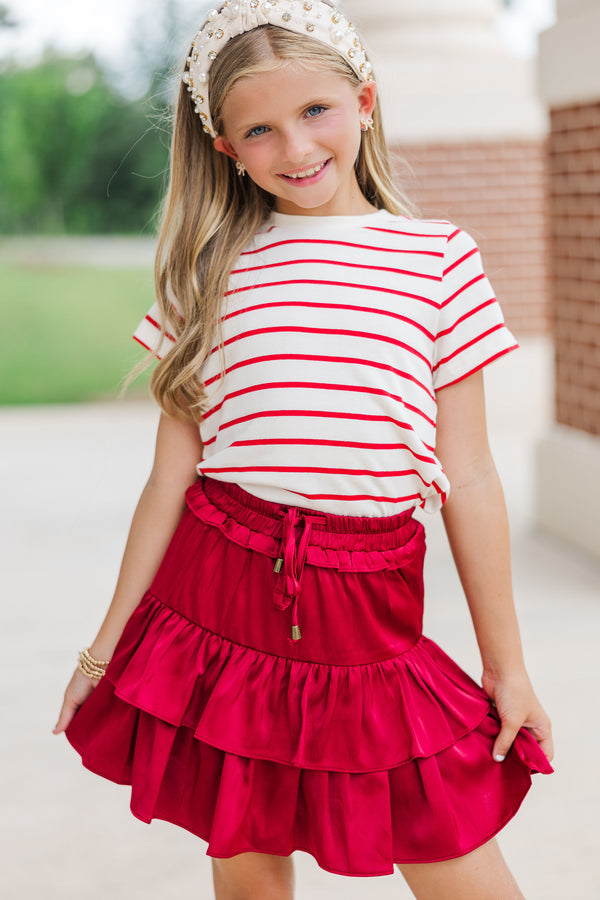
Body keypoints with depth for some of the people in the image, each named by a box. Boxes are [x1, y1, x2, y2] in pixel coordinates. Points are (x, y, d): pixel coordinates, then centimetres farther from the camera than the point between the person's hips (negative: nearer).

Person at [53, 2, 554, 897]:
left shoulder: (439, 259, 1)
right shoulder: (210, 272, 5)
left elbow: (469, 479, 3)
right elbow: (171, 474, 7)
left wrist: (506, 666, 5)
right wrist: (107, 645, 8)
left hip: (366, 614, -1)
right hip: (215, 605, 1)